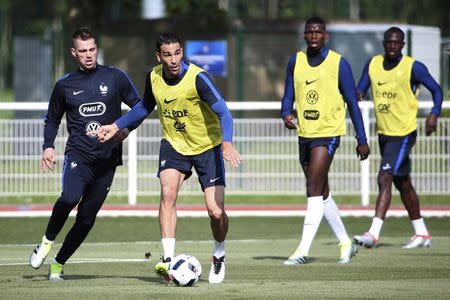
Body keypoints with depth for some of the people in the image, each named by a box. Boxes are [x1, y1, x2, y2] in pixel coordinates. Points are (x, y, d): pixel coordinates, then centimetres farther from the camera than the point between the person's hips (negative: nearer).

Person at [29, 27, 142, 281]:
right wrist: (48, 146, 2)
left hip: (107, 159, 1)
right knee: (70, 198, -30)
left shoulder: (115, 77, 4)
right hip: (78, 155, -1)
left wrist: (127, 129, -8)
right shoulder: (65, 85, 8)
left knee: (87, 218, 1)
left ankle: (59, 264, 17)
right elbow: (52, 120, 19)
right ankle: (47, 241, -7)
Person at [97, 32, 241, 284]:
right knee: (168, 194, -23)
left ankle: (219, 257, 22)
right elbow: (145, 107, 15)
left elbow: (223, 113, -29)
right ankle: (169, 260, -24)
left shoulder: (197, 78, -24)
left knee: (216, 211, -8)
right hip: (174, 144, 3)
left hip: (207, 147, -3)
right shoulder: (154, 78, -7)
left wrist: (227, 143, -45)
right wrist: (116, 126, 12)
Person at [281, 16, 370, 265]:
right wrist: (286, 114, -11)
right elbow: (289, 96, 12)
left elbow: (352, 102, -1)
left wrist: (362, 140, -1)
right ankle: (346, 244, 26)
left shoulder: (338, 63, -5)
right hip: (305, 133, 6)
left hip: (328, 132, -6)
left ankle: (303, 251, -18)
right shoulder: (295, 62, 7)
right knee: (322, 193, 12)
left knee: (314, 191, -15)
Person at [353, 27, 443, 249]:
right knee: (403, 184, 15)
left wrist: (434, 114, -19)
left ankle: (373, 234, -25)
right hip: (384, 133, 7)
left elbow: (436, 90, -2)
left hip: (404, 133, -7)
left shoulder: (413, 67, -10)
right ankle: (422, 234, 27)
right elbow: (360, 90, 7)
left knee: (385, 179, -19)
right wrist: (357, 95, -17)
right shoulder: (373, 64, 5)